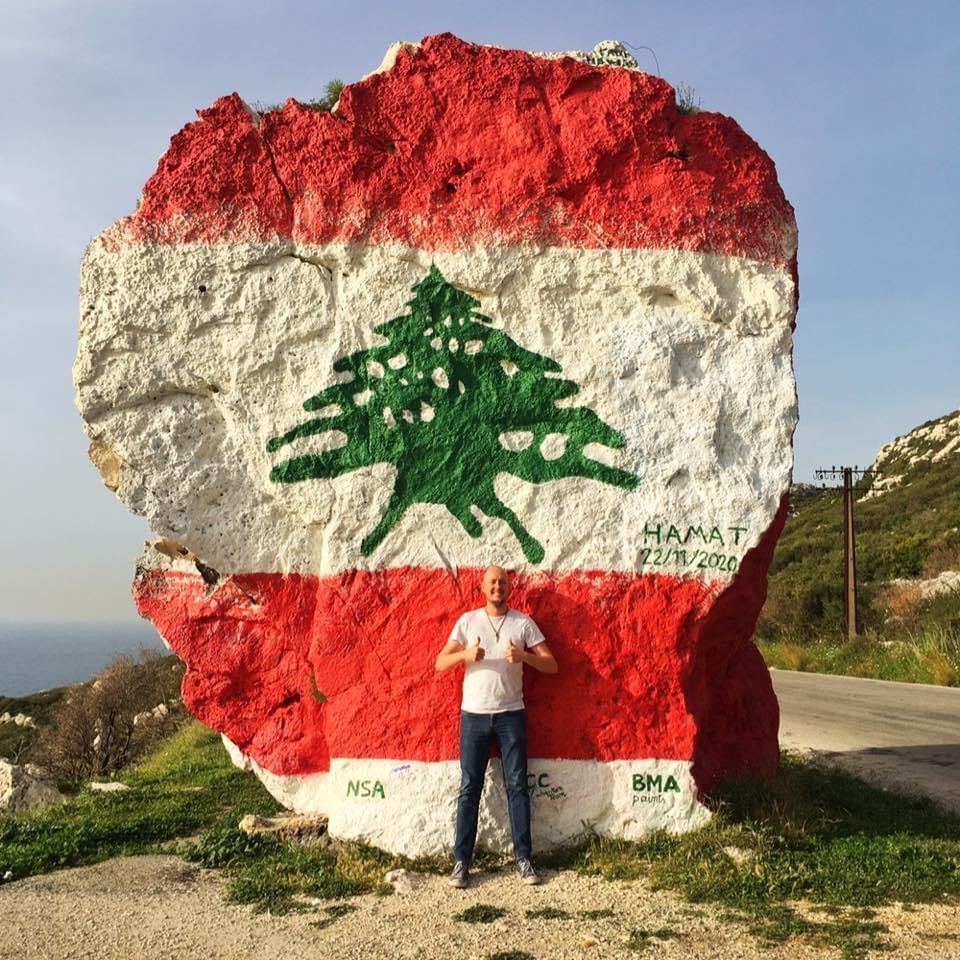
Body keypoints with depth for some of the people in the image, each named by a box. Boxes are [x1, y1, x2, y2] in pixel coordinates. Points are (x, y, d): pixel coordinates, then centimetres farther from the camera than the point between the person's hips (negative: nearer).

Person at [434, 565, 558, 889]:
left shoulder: (523, 623, 2)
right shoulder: (468, 620, 3)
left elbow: (551, 665, -1)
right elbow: (440, 663, -2)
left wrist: (524, 656, -20)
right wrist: (465, 654, -22)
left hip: (511, 715, 0)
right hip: (473, 715, 0)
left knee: (517, 786, 2)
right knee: (469, 788, 2)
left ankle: (523, 859, 10)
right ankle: (461, 861, 7)